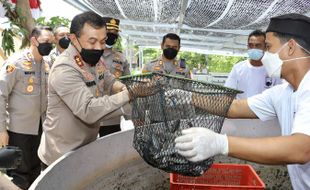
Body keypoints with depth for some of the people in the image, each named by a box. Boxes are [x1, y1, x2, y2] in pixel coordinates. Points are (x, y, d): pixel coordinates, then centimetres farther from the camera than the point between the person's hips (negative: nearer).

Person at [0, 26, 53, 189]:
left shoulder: (46, 65, 5)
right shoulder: (15, 63, -14)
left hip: (41, 127, 6)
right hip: (19, 129, -6)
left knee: (36, 170, 17)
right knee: (19, 173, 8)